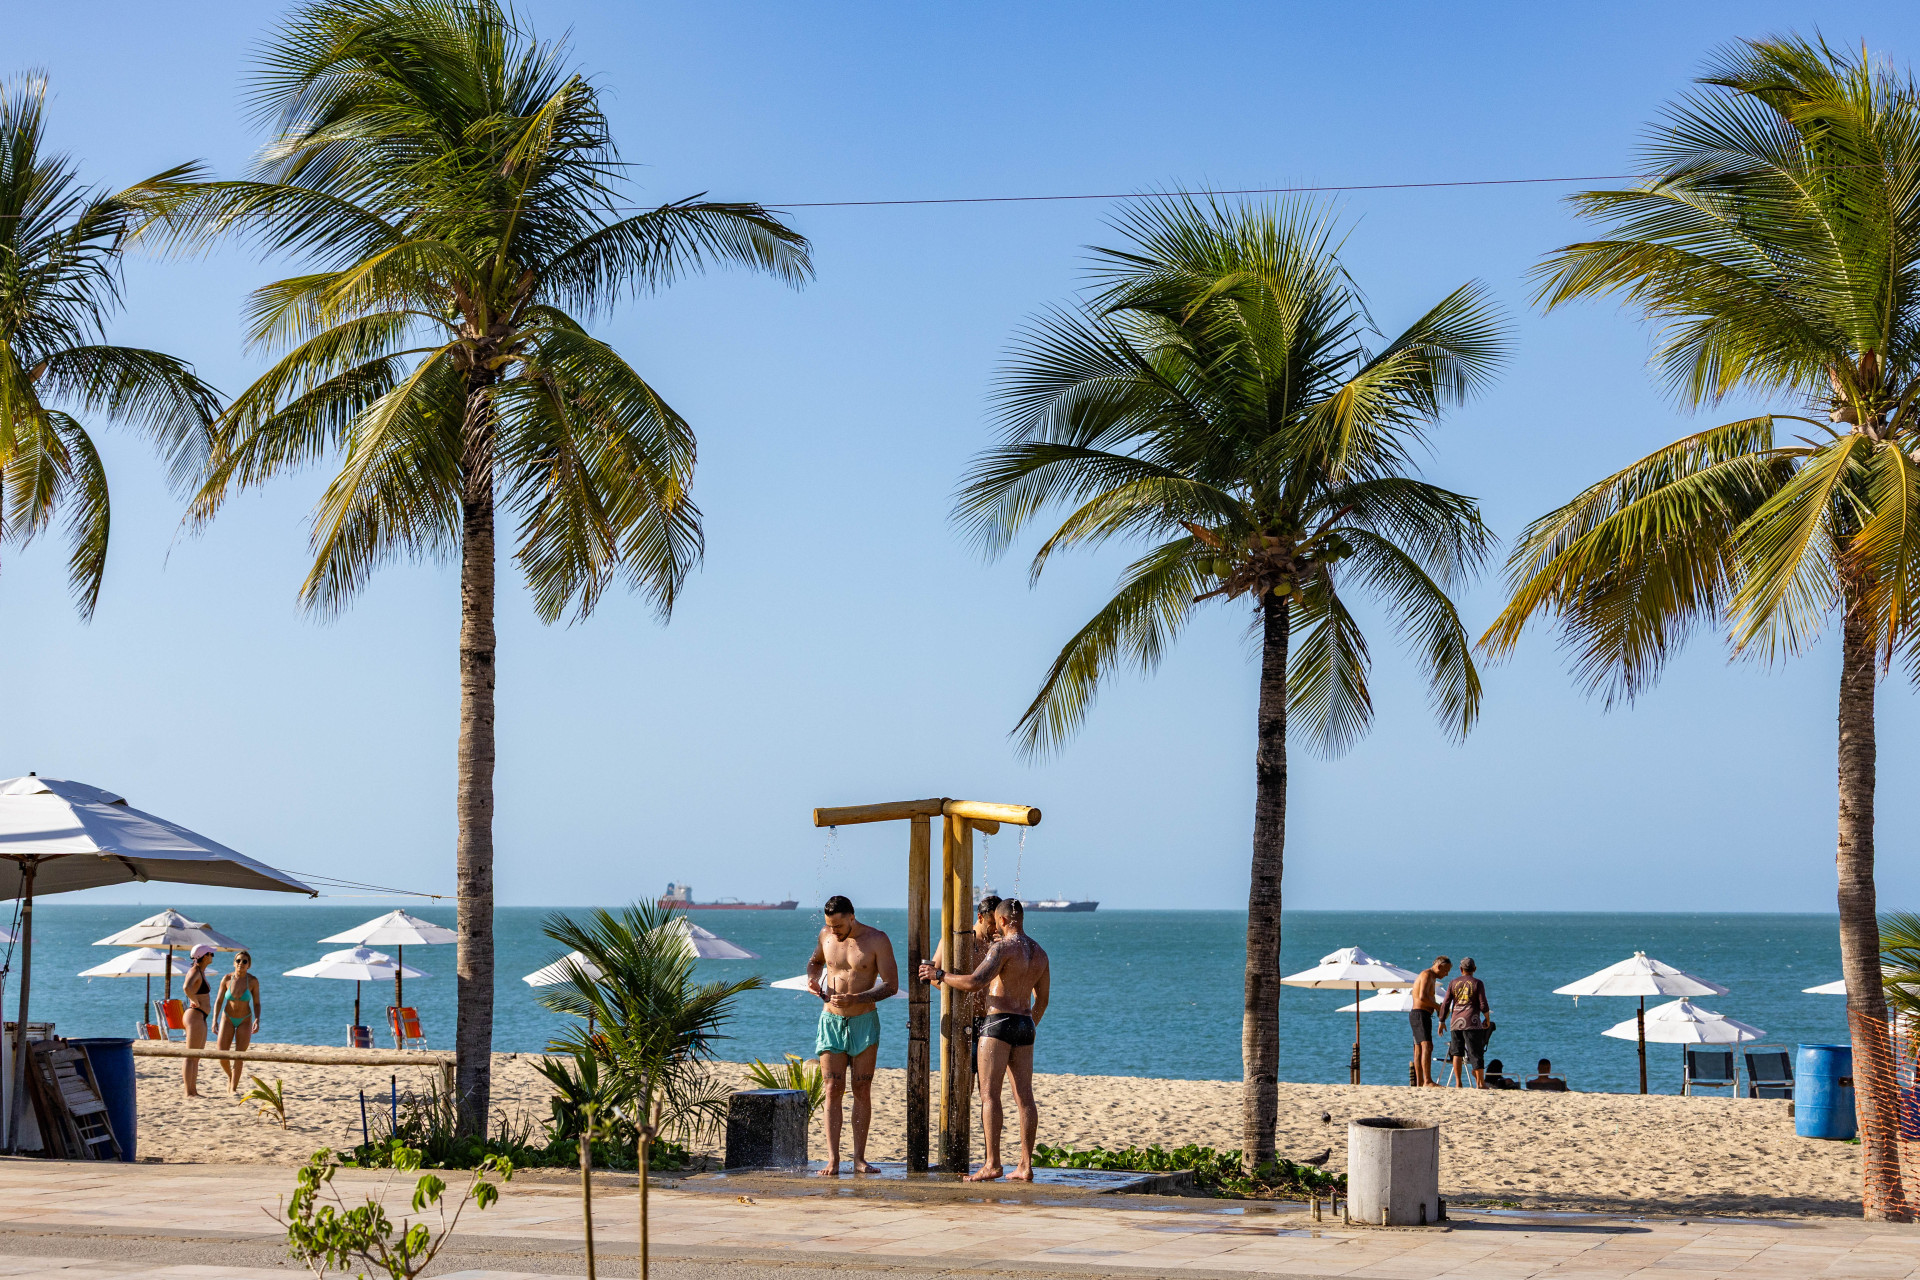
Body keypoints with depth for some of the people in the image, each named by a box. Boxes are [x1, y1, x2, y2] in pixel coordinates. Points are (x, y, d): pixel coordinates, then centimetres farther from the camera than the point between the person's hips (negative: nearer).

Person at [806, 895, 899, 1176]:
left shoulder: (876, 940, -8)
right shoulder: (826, 934, 3)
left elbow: (891, 984, -11)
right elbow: (815, 961, 24)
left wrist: (855, 999, -23)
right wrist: (813, 979, 1)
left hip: (864, 1021, -2)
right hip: (831, 1019, 2)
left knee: (862, 1090, 1)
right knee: (833, 1090, -5)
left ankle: (859, 1158, 7)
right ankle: (832, 1160, -8)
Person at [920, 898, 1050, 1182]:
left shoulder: (1003, 947, -11)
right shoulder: (1040, 953, 14)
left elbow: (975, 982, -22)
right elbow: (1041, 1001, 20)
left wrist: (939, 975, -10)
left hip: (999, 1022, -8)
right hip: (1025, 1024, 8)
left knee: (989, 1095, -7)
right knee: (1024, 1097, 5)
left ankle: (992, 1164, -13)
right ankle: (1025, 1166, 3)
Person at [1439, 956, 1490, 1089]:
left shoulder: (1453, 983, 8)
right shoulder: (1477, 983, 0)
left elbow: (1445, 1004, 6)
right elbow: (1483, 1004, -4)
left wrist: (1442, 1021, 13)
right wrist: (1487, 1019, 11)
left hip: (1455, 1022, 3)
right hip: (1471, 1021, -3)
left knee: (1456, 1052, 7)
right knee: (1476, 1053, -1)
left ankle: (1458, 1082, -2)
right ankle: (1480, 1082, -2)